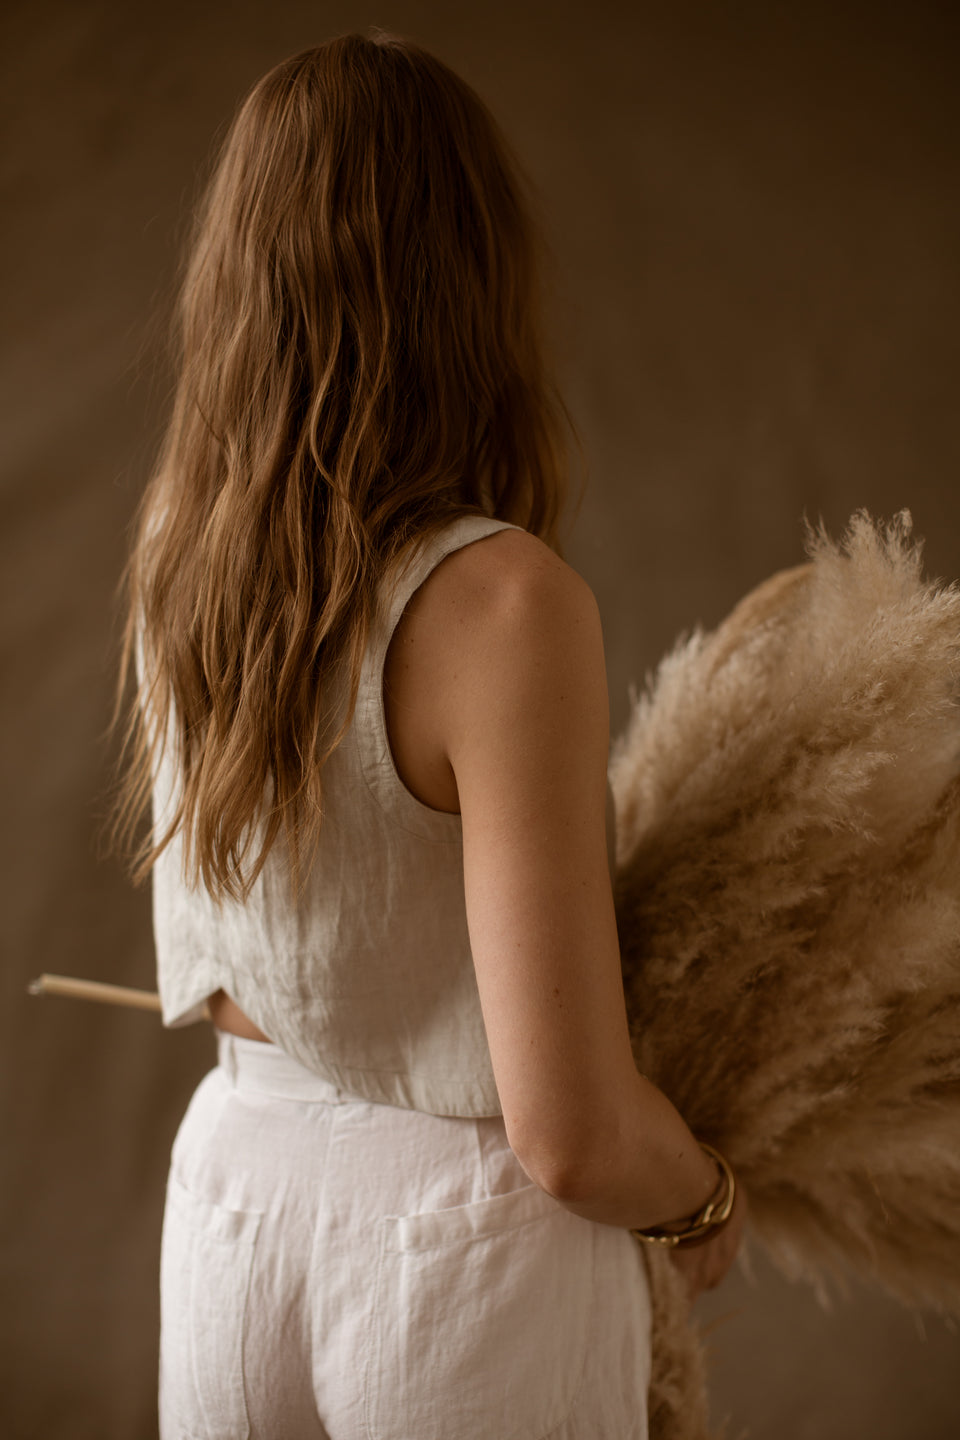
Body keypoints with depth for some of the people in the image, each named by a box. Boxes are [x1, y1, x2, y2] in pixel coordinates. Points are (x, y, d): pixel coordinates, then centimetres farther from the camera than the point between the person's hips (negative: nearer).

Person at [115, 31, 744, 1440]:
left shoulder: (173, 553, -5)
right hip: (467, 1261, -5)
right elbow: (570, 1134, -23)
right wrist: (707, 1203, -3)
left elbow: (222, 982, 7)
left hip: (234, 1185, 6)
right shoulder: (503, 602, -25)